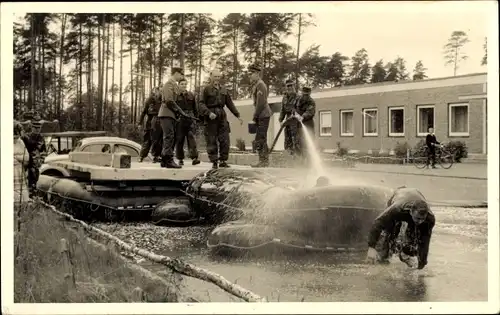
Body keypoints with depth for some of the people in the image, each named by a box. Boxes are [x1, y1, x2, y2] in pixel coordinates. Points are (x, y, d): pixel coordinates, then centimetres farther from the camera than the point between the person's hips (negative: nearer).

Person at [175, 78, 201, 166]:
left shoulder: (191, 95, 12)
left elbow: (195, 108, 17)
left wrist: (196, 118, 11)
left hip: (190, 119, 1)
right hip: (179, 119, -1)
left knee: (191, 137, -11)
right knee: (179, 139, 2)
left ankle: (194, 158, -19)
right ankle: (180, 159, 11)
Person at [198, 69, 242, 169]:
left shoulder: (223, 89, 16)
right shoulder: (206, 89, -1)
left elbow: (230, 103, 19)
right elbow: (201, 104, -8)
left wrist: (237, 115, 15)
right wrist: (209, 113, -23)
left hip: (222, 116, 5)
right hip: (211, 118, -5)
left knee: (225, 140, -1)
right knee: (212, 141, -2)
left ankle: (223, 161, 6)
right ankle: (214, 162, 4)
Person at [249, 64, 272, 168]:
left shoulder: (260, 85, -12)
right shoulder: (256, 85, 20)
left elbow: (261, 103, -20)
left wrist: (255, 116, -17)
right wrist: (256, 116, 16)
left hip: (263, 116, -10)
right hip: (262, 116, 10)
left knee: (259, 140, -11)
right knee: (262, 139, 11)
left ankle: (263, 161, -10)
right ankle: (264, 161, 14)